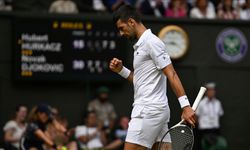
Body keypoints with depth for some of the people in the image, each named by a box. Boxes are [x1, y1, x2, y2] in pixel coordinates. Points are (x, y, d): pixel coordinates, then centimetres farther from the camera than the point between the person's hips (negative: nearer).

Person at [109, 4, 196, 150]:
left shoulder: (151, 42, -9)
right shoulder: (141, 45, 21)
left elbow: (171, 75, -16)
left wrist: (185, 106, -22)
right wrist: (121, 70, 10)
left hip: (149, 110, -10)